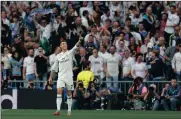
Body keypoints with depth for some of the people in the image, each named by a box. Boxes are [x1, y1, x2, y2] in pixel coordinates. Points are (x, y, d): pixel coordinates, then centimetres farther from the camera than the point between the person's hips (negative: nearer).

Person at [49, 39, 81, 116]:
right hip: (61, 76, 2)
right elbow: (54, 68, 17)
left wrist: (79, 41, -36)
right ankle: (58, 110, -19)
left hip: (69, 76, -1)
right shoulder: (58, 56, 10)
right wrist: (51, 77, 14)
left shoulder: (70, 53, 2)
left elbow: (75, 46, -18)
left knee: (69, 94, 3)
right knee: (59, 91, -14)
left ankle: (69, 111, 10)